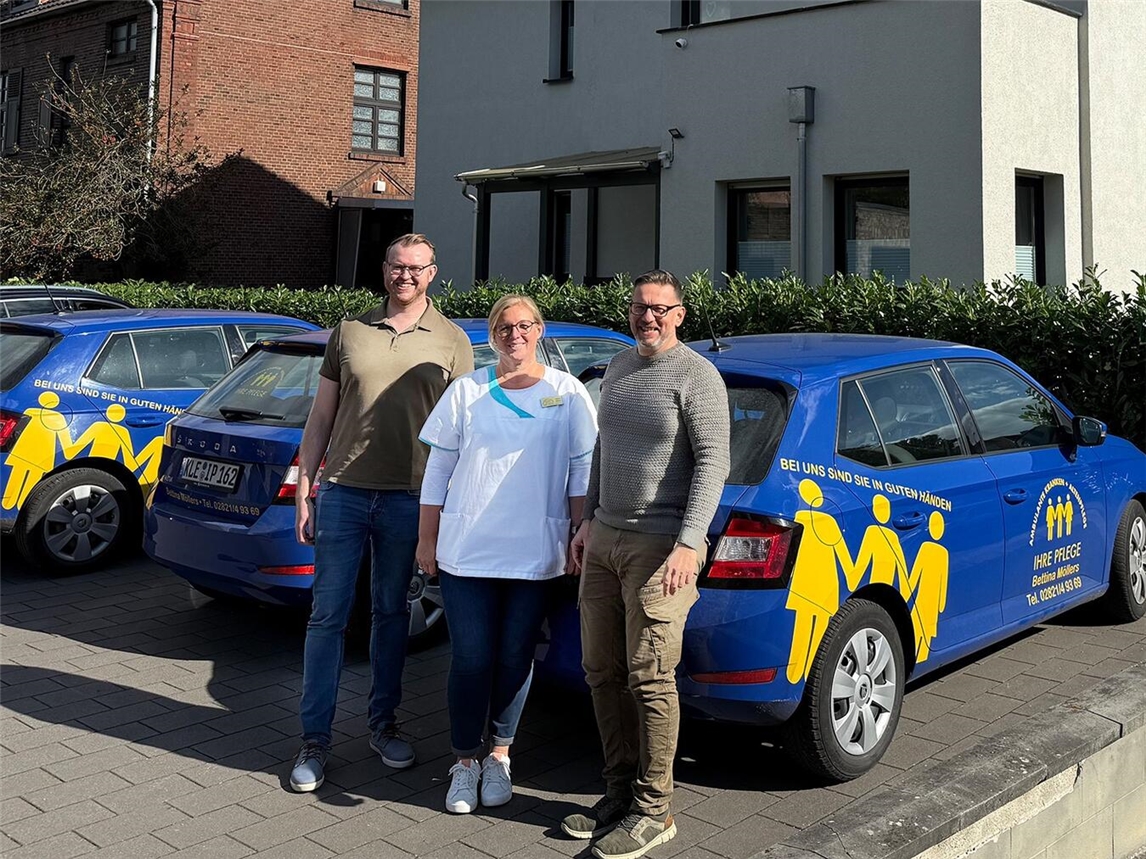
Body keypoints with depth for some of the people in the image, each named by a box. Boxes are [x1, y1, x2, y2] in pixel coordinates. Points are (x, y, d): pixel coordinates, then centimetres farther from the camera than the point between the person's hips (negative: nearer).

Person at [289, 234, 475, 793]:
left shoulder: (451, 342, 5)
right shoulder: (350, 331, 7)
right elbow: (320, 417, 9)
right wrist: (303, 492, 4)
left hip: (408, 500, 0)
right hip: (343, 492, 1)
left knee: (390, 614, 12)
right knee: (328, 615, 2)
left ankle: (382, 724, 26)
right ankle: (314, 740, 10)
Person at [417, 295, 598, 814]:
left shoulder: (567, 393, 4)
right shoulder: (467, 391, 6)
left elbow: (582, 470, 6)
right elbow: (438, 468, 9)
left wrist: (581, 537, 0)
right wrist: (427, 539, 7)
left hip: (535, 554, 0)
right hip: (467, 550, 0)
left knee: (515, 659, 7)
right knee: (472, 659, 1)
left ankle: (499, 755, 24)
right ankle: (465, 762, 16)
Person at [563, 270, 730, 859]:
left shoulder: (695, 375, -9)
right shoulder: (618, 368, 15)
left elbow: (713, 462, -14)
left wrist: (689, 544, -22)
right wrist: (589, 520, 20)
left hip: (659, 546, -8)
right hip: (605, 540, 8)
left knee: (650, 679, -6)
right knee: (602, 672, 10)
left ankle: (653, 811, 6)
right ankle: (619, 793, 22)